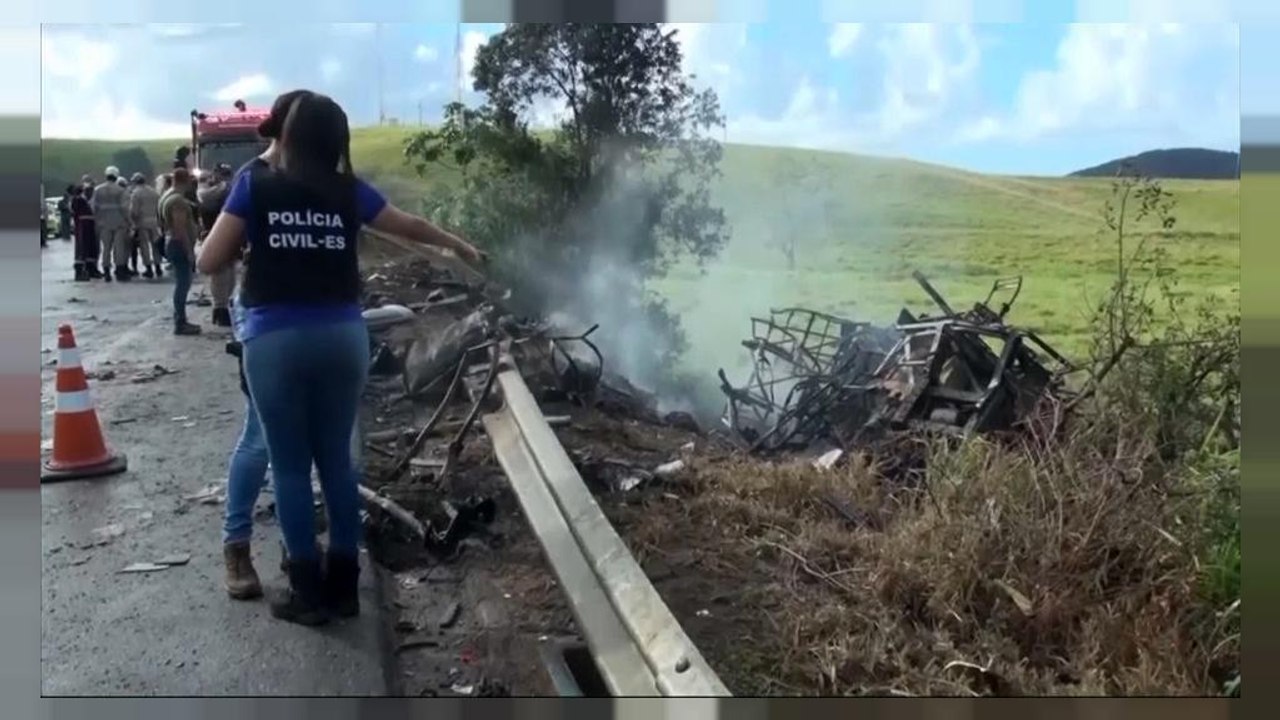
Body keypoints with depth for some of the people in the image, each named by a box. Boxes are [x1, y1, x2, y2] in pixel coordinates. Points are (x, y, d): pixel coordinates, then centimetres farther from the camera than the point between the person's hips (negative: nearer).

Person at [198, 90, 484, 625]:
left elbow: (209, 262, 0)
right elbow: (411, 226, 23)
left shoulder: (256, 185, 0)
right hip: (343, 335, 3)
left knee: (289, 465, 7)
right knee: (337, 459, 12)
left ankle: (308, 592, 14)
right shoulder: (349, 192, 7)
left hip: (275, 338, -2)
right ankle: (344, 585, 20)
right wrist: (460, 246, 40)